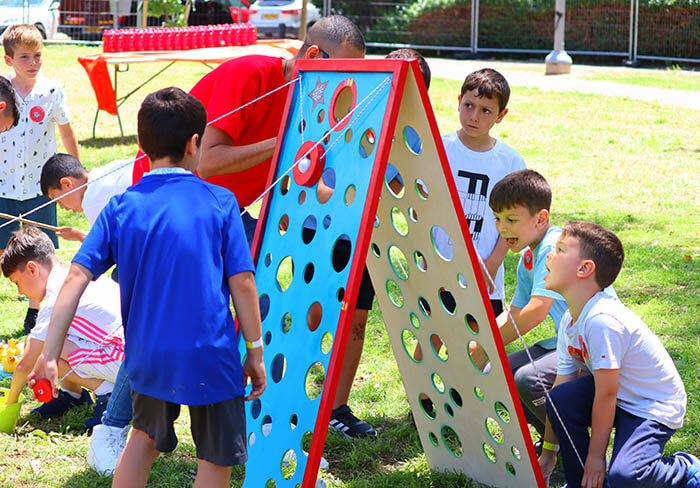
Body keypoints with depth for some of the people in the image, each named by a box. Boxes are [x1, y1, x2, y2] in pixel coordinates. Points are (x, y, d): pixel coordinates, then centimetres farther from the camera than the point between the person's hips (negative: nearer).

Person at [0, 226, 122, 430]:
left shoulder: (55, 301, -13)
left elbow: (25, 365, -7)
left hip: (126, 360, -10)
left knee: (46, 349, -16)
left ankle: (107, 392, -8)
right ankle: (72, 393, 20)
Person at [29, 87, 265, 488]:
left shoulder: (121, 207, 0)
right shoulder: (220, 202, -5)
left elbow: (77, 278, -7)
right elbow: (242, 282, -8)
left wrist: (50, 353, -5)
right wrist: (255, 352, 2)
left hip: (148, 355, 4)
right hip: (210, 357, -3)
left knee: (146, 435, 28)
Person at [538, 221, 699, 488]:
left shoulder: (601, 320, -30)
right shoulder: (570, 321, -1)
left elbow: (606, 394, -25)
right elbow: (562, 386, 3)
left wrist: (596, 456, -18)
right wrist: (548, 451, 6)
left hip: (656, 408, -8)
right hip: (619, 397, 8)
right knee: (561, 398, -17)